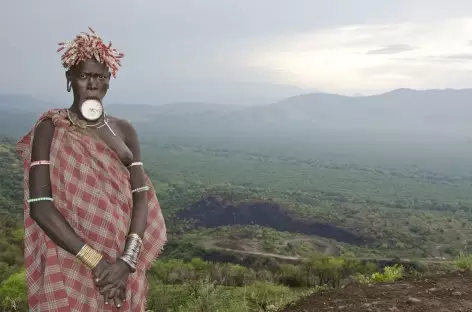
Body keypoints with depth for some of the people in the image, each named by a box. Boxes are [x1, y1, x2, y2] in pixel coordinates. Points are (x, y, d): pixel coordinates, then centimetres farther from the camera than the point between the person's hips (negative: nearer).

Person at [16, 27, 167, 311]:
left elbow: (141, 196, -3)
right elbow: (40, 206, -15)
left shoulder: (124, 131, 4)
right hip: (71, 265, -3)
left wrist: (127, 260, -17)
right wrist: (95, 260, -20)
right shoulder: (50, 129, -7)